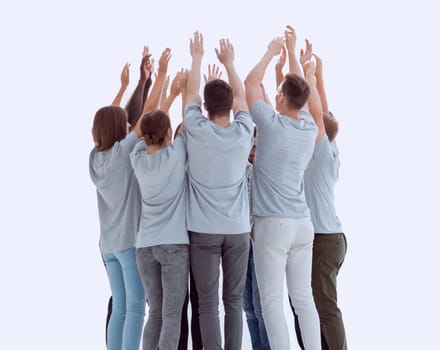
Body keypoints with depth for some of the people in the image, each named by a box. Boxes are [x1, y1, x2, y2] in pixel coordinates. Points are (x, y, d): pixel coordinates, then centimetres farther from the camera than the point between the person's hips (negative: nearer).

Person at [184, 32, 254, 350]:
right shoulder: (243, 132, -2)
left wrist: (197, 56, 22)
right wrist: (229, 62, 27)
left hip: (204, 231, -2)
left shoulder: (197, 131, -6)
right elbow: (241, 96, 15)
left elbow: (191, 92, 9)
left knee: (208, 304, 1)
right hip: (238, 230, 2)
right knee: (234, 301, 7)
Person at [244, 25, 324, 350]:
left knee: (272, 299, -1)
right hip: (303, 223, 6)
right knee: (304, 297, 11)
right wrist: (292, 52, 27)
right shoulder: (310, 127, 4)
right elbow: (303, 91, 21)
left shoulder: (271, 123, -10)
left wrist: (272, 51, 15)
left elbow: (250, 83, 3)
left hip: (273, 223, -6)